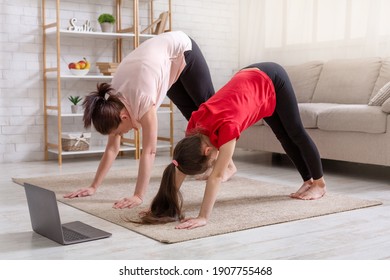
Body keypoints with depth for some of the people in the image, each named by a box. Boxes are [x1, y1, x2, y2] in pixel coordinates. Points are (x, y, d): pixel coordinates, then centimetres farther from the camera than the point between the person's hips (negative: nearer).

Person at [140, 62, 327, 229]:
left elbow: (217, 176, -42)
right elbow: (180, 165, -18)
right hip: (250, 78, 5)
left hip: (272, 80, -5)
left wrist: (203, 218, -43)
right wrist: (166, 203, -19)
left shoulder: (226, 126, -41)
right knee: (285, 138, 17)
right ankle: (308, 181, 34)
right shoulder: (195, 125, -23)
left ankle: (319, 183, 30)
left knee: (296, 133, 11)